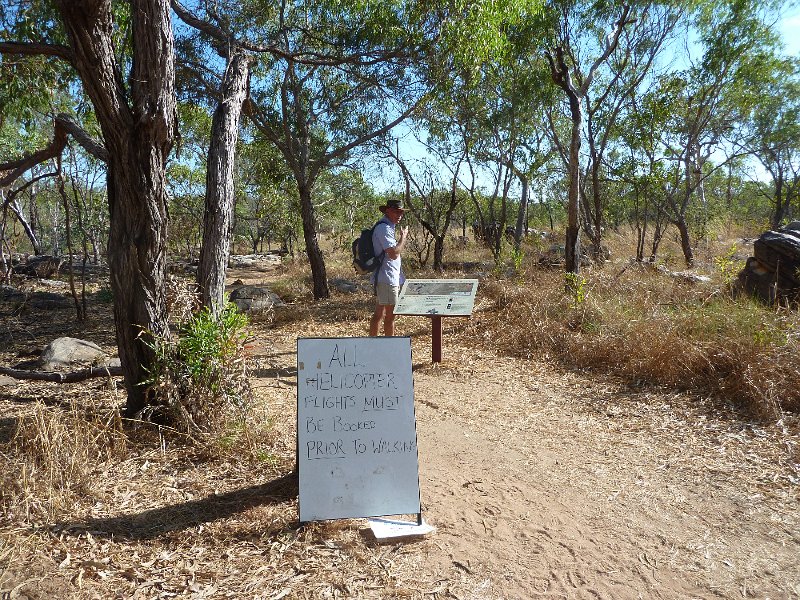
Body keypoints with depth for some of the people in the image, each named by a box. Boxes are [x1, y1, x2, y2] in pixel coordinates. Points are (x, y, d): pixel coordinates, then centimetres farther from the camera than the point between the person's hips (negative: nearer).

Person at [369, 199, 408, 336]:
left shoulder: (389, 227, 19)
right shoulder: (384, 228, -15)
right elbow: (394, 253, -22)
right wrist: (403, 236, -12)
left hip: (382, 278, 11)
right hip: (387, 278, -11)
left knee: (379, 314, 14)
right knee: (390, 314, -5)